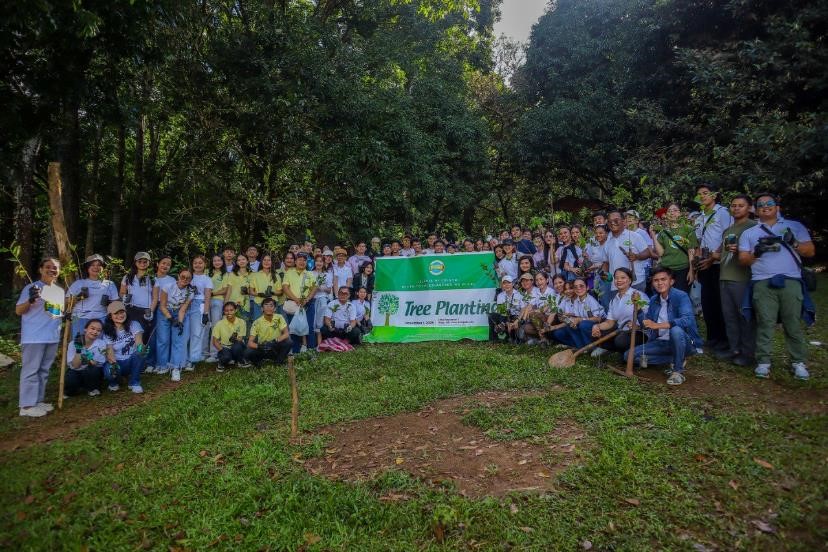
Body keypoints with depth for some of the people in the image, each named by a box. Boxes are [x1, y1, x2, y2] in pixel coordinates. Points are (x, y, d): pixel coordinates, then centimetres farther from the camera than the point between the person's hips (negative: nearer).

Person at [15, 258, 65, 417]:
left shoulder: (60, 291, 14)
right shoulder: (31, 288, -6)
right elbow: (18, 311, -9)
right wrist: (30, 300, -26)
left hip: (53, 337, 7)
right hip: (33, 337, -7)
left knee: (44, 370, 14)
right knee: (31, 370, -4)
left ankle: (38, 400, 23)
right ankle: (27, 405, 1)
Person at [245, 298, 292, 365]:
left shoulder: (279, 318, -9)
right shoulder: (257, 322, -12)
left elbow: (286, 334, -15)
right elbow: (250, 343, -16)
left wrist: (275, 341, -33)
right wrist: (259, 346, -37)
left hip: (275, 348, 1)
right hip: (262, 349, -1)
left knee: (288, 342, -29)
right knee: (247, 354, -29)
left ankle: (279, 362, -4)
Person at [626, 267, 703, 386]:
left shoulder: (681, 296, -15)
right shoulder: (654, 300, 5)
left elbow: (687, 320, -32)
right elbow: (646, 325, 10)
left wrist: (658, 325, -38)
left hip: (685, 342, -6)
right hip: (662, 342, 7)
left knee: (676, 330, -40)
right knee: (629, 355, -6)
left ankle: (678, 371, -18)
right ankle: (675, 360, 3)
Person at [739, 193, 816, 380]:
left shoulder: (794, 226, 17)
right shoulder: (748, 233, 18)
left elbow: (811, 251, 10)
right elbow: (743, 260, 11)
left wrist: (794, 243, -8)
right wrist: (757, 253, -9)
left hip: (791, 281, 0)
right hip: (763, 284, 0)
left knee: (793, 323, -1)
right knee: (765, 324, -4)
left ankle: (799, 362, 7)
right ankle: (763, 362, -1)